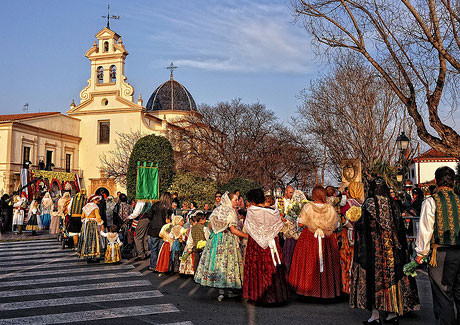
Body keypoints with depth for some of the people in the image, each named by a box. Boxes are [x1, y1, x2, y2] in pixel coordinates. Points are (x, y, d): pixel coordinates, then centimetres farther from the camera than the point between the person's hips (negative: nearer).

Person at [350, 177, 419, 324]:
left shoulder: (369, 203, -8)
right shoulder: (393, 204, 5)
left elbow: (361, 225, -10)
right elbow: (400, 227, 9)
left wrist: (354, 222, 11)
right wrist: (400, 248, 17)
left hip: (374, 246, -4)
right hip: (392, 247, 4)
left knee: (374, 275, 1)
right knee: (392, 274, 10)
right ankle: (393, 312, 16)